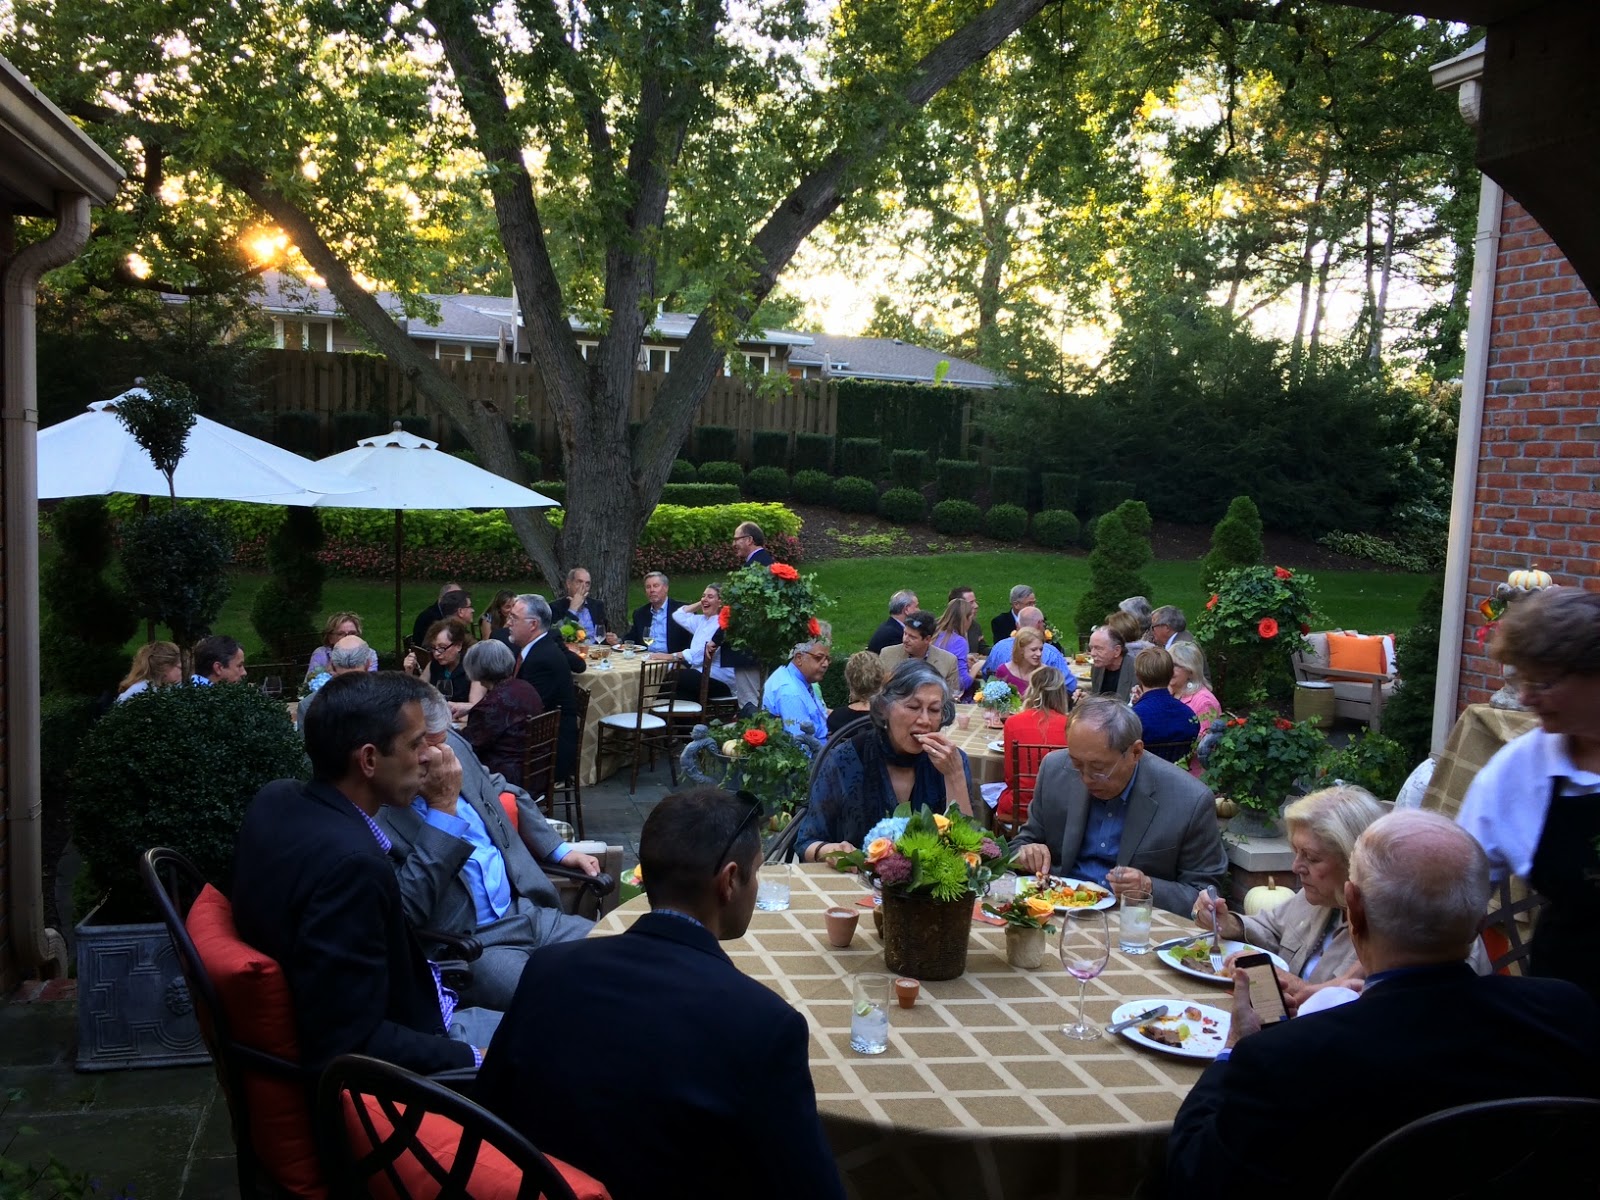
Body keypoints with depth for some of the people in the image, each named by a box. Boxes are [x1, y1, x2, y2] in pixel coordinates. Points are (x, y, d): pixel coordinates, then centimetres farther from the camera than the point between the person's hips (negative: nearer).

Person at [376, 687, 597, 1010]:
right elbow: (407, 910, -26)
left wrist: (560, 850, 20)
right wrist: (443, 807, -24)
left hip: (527, 912, 7)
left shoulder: (451, 744, 2)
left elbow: (504, 793, 22)